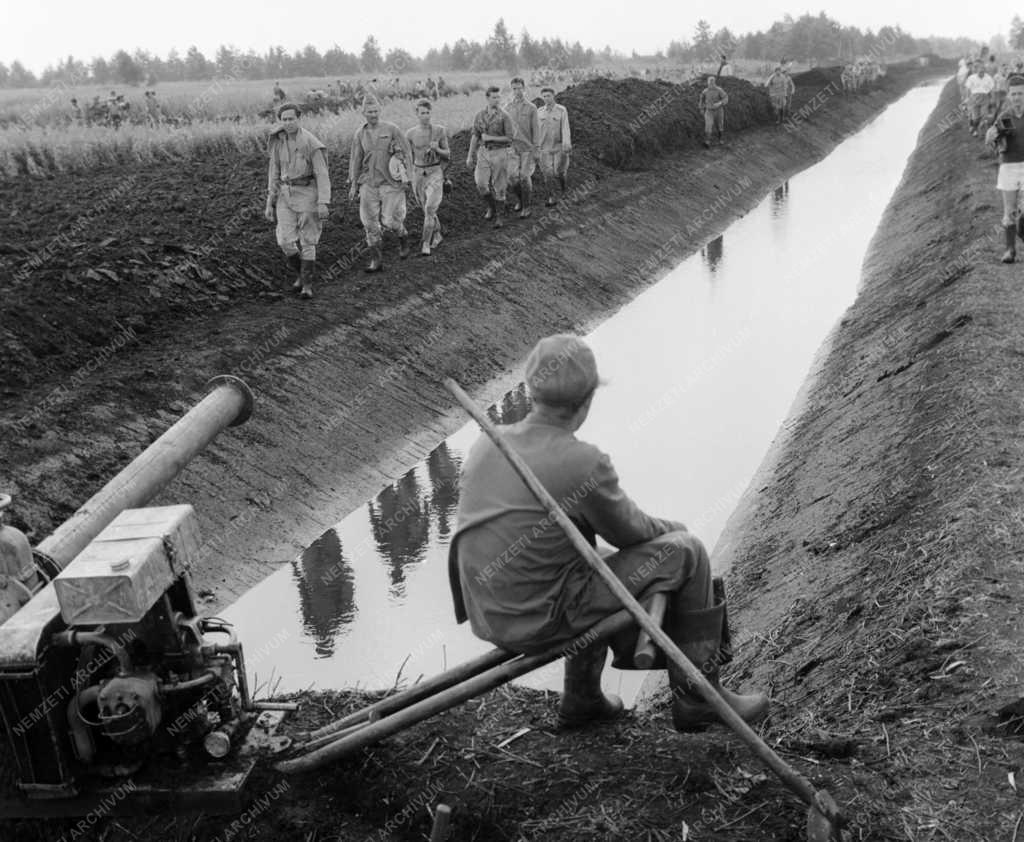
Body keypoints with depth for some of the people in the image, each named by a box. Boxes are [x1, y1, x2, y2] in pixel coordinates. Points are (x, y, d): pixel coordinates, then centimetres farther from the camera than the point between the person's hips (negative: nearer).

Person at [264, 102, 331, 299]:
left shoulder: (311, 142, -12)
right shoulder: (278, 142, 4)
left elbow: (322, 173, -15)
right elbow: (274, 173, 10)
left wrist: (323, 203, -22)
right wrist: (270, 203, 8)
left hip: (308, 193, -4)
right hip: (286, 194, 5)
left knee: (307, 241, -3)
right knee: (286, 241, -4)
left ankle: (307, 285, 7)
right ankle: (304, 272, 21)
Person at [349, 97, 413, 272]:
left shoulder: (392, 129, -3)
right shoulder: (360, 134, 6)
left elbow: (406, 153, 0)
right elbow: (355, 160, 9)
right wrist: (353, 185, 5)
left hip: (390, 183, -3)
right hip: (368, 183, 3)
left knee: (390, 220, -5)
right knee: (370, 222, 0)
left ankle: (403, 238, 30)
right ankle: (376, 260, 9)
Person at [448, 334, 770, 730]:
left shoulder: (485, 444, 1)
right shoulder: (584, 464, -21)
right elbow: (629, 531, -6)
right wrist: (672, 529, 18)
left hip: (489, 618, 8)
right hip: (541, 620, -7)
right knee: (684, 553, 0)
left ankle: (581, 696, 38)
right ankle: (698, 695, 13)